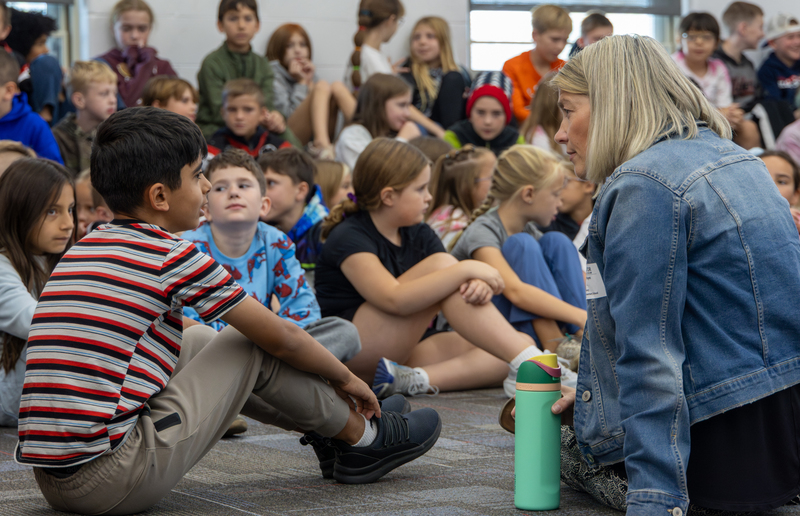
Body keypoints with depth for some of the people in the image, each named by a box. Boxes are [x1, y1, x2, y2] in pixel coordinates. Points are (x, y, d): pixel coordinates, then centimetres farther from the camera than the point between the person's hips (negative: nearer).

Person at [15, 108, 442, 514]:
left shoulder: (82, 249, 16)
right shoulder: (174, 257, -7)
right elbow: (282, 338, 2)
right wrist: (346, 378, 22)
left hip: (52, 479, 8)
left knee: (195, 341, 24)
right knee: (251, 345, 4)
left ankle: (328, 421, 33)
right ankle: (360, 437, 23)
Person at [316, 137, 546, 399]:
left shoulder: (419, 235, 12)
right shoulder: (348, 238, -12)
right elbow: (395, 300, -28)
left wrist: (480, 285, -23)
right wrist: (466, 270, -29)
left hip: (408, 349, 8)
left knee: (522, 341, -13)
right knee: (441, 265, -23)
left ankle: (415, 380, -31)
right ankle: (527, 362, -27)